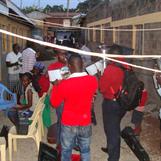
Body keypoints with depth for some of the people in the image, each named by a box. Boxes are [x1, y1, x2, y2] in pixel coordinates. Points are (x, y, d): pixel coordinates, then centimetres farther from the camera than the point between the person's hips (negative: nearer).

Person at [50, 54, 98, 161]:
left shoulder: (64, 84, -22)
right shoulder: (93, 80, -13)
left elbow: (54, 103, -6)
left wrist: (56, 86, 7)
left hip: (69, 124, -2)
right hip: (86, 124, 3)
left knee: (66, 151, 17)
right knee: (85, 150, 20)